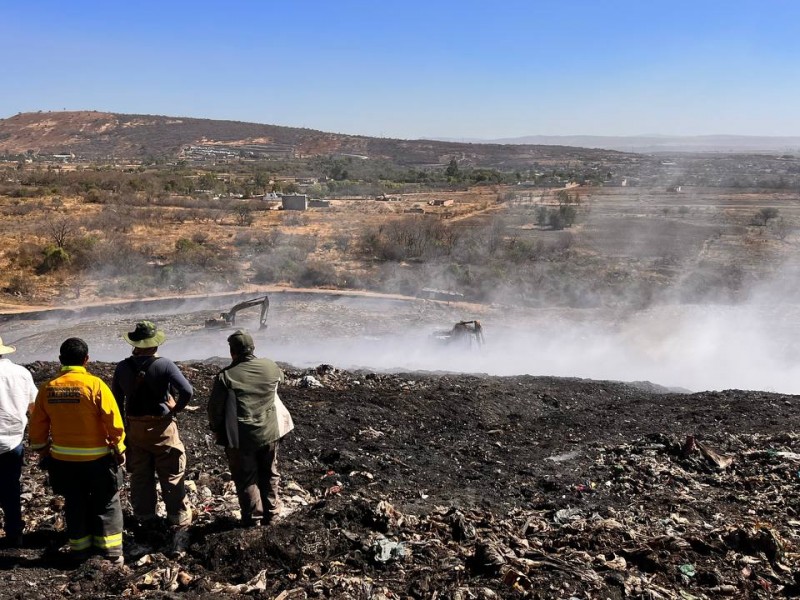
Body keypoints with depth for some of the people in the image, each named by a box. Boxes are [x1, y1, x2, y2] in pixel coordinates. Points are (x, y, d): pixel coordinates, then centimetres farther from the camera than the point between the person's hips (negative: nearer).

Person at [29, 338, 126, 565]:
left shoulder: (48, 388, -4)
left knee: (74, 503, 19)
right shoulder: (95, 385, -16)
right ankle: (111, 550, 15)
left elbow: (38, 425, 4)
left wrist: (43, 451, 18)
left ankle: (80, 548, 28)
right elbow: (113, 421, -14)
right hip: (96, 458, -3)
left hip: (63, 459, 3)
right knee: (106, 503, 12)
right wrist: (119, 450, -2)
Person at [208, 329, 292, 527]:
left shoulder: (225, 376, -17)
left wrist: (216, 430, 6)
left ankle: (253, 517, 22)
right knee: (269, 474, 21)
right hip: (269, 432, 4)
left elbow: (215, 408, -11)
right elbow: (280, 377, 18)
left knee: (246, 478, 13)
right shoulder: (270, 367, -6)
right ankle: (272, 512, 32)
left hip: (240, 438, -3)